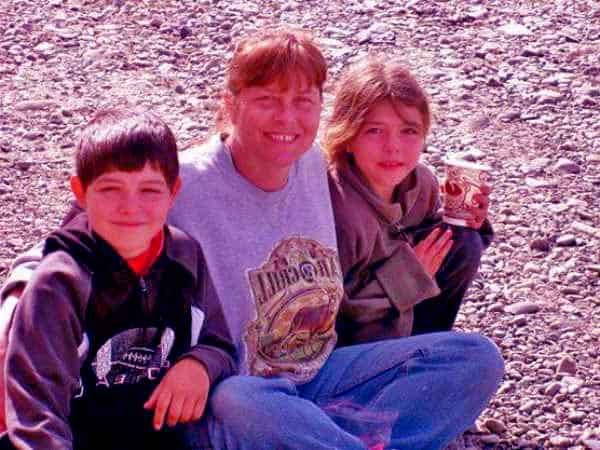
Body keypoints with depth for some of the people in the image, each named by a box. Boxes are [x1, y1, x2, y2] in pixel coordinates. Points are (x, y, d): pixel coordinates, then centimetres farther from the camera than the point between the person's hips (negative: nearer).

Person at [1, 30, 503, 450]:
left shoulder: (312, 164, 5)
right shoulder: (181, 186, -15)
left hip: (319, 377, 7)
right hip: (226, 389, -7)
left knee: (475, 356, -8)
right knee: (238, 407, -43)